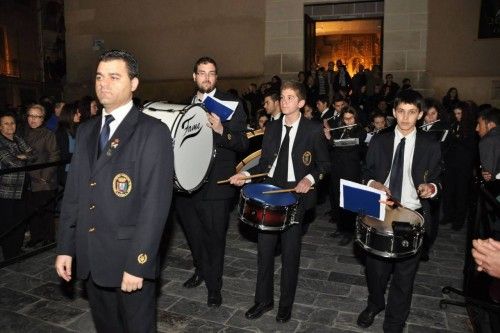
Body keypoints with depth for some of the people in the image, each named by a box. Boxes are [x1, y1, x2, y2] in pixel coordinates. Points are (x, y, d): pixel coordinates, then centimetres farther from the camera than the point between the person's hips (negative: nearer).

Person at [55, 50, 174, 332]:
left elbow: (156, 203, -17)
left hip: (130, 258, -6)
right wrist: (66, 247, 8)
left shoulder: (153, 131, -12)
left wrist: (137, 264, -18)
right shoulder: (86, 130, 10)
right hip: (90, 257, 6)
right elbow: (74, 192, 11)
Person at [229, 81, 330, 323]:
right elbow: (265, 163, 10)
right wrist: (246, 174, -6)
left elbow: (324, 164, 1)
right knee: (264, 248, 9)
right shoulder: (272, 128, 9)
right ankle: (263, 300, 28)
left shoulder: (313, 129, -4)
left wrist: (309, 178, -17)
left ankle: (286, 304, 27)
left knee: (290, 253, 6)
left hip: (297, 195, -4)